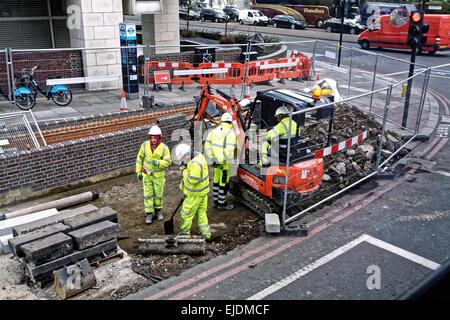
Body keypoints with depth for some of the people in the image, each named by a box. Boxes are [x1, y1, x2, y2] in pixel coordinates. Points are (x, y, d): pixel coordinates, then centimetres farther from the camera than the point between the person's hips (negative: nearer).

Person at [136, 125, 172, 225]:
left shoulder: (164, 148, -16)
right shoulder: (145, 145, -11)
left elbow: (168, 162, -15)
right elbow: (140, 158, -1)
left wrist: (158, 162, -33)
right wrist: (138, 172, 1)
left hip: (158, 175, 0)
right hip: (146, 174, 1)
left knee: (158, 194, 12)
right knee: (148, 194, 4)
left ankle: (158, 210, 34)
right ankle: (149, 214, 15)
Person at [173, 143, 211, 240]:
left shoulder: (195, 164, -30)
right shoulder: (198, 155, 2)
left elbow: (193, 180, -30)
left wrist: (185, 172, -17)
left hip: (195, 194, -10)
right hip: (203, 190, 10)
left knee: (187, 213, 8)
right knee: (201, 212, 18)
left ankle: (185, 232, 25)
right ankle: (206, 233, 25)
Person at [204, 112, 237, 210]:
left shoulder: (214, 131, 8)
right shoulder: (230, 133, -13)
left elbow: (207, 145, 6)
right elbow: (229, 149, -23)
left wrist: (211, 158, 2)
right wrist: (223, 160, -19)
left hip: (216, 161, 7)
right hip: (225, 162, -7)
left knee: (216, 180, 19)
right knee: (224, 182, 4)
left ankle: (216, 201, 31)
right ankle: (221, 204, 13)